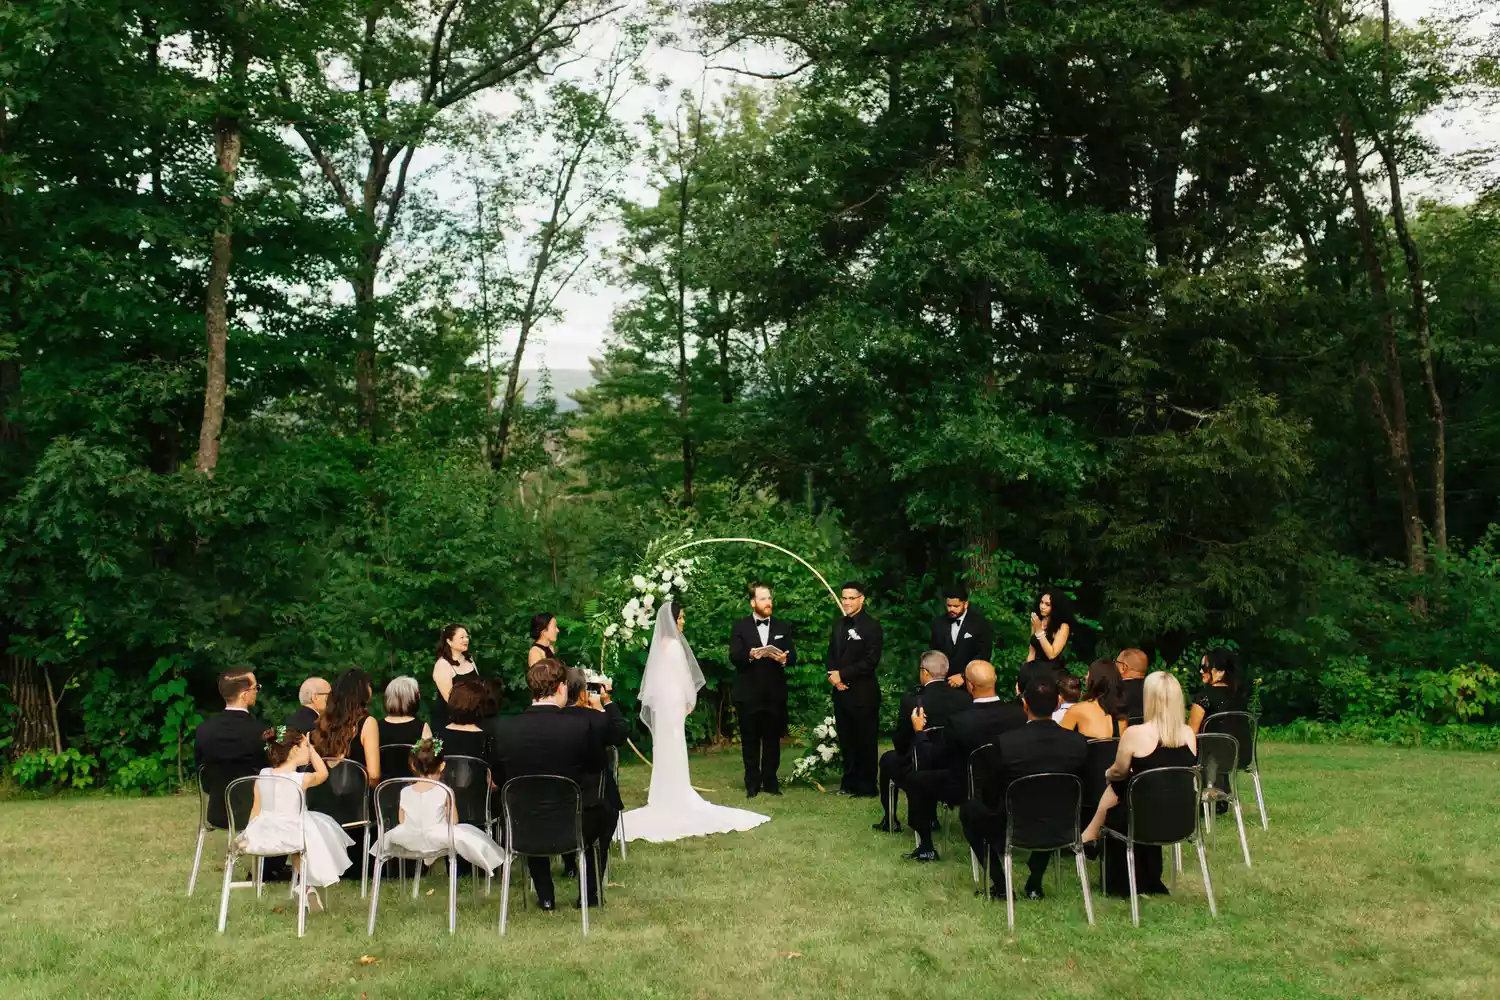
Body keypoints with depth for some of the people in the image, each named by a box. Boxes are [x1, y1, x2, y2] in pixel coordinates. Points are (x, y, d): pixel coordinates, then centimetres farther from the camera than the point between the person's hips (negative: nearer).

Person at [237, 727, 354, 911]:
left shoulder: (263, 775, -2)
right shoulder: (301, 779, -14)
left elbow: (256, 808, 5)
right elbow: (323, 773, 6)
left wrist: (249, 833, 18)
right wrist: (311, 748, 8)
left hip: (261, 834, 5)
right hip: (291, 836, -5)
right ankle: (308, 885, 28)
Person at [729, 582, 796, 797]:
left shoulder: (782, 627, 11)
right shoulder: (740, 627, 3)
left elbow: (793, 656, 4)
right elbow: (734, 657, -7)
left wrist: (784, 658, -19)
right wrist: (749, 655, -27)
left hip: (775, 694, 2)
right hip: (748, 694, -2)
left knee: (772, 740, 7)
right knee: (750, 741, 5)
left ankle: (770, 781, 16)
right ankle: (752, 783, 13)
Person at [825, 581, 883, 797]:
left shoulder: (871, 626, -9)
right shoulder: (838, 624, 14)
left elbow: (870, 661, -15)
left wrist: (842, 674, -15)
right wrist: (832, 674, -3)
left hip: (863, 694, -7)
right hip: (841, 691, 7)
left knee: (866, 742, 2)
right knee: (846, 740, 13)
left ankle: (866, 786, 10)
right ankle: (849, 783, 23)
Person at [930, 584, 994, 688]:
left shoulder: (979, 623, -5)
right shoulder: (938, 623, 7)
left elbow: (983, 655, -10)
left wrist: (963, 676, -16)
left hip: (970, 684, -3)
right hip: (943, 683, 3)